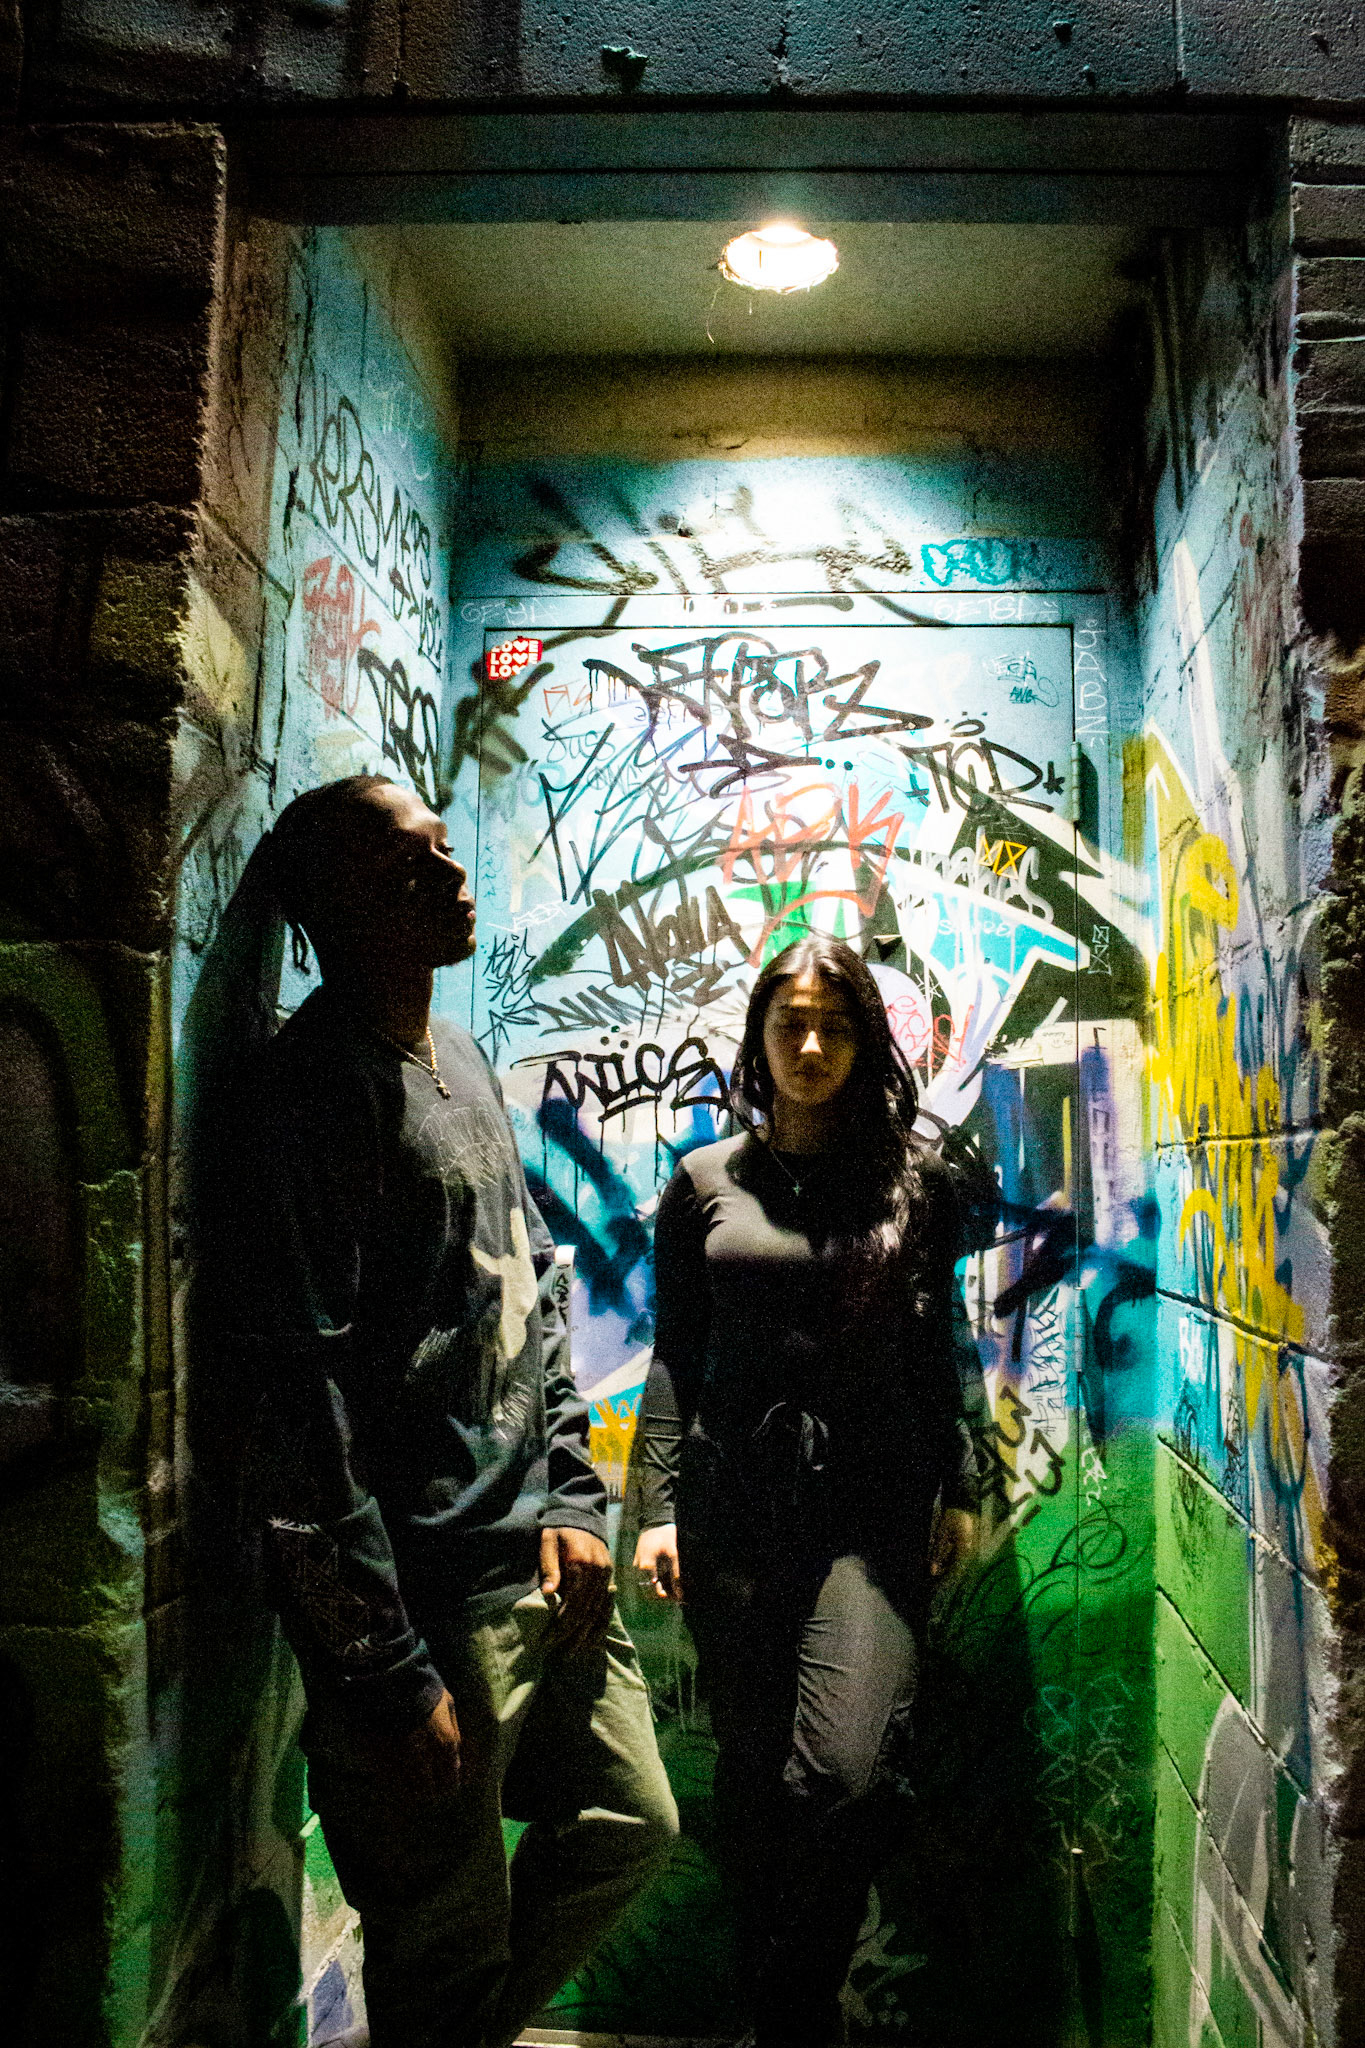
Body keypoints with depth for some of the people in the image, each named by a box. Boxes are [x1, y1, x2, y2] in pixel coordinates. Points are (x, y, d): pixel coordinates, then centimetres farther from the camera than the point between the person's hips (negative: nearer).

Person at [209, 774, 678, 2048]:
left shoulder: (463, 1062, 11)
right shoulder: (305, 1097, -17)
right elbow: (296, 1408, -20)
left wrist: (573, 1500, 8)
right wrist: (387, 1675, -17)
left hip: (543, 1567, 9)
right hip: (432, 1604, -8)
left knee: (631, 1826, 22)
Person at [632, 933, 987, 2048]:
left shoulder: (915, 1179, 6)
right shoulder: (706, 1183, 6)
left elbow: (939, 1340, 10)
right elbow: (674, 1357, 6)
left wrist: (961, 1488, 6)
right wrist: (658, 1506, 1)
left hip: (874, 1505, -1)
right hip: (734, 1506, 1)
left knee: (848, 1769, -12)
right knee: (753, 1776, 10)